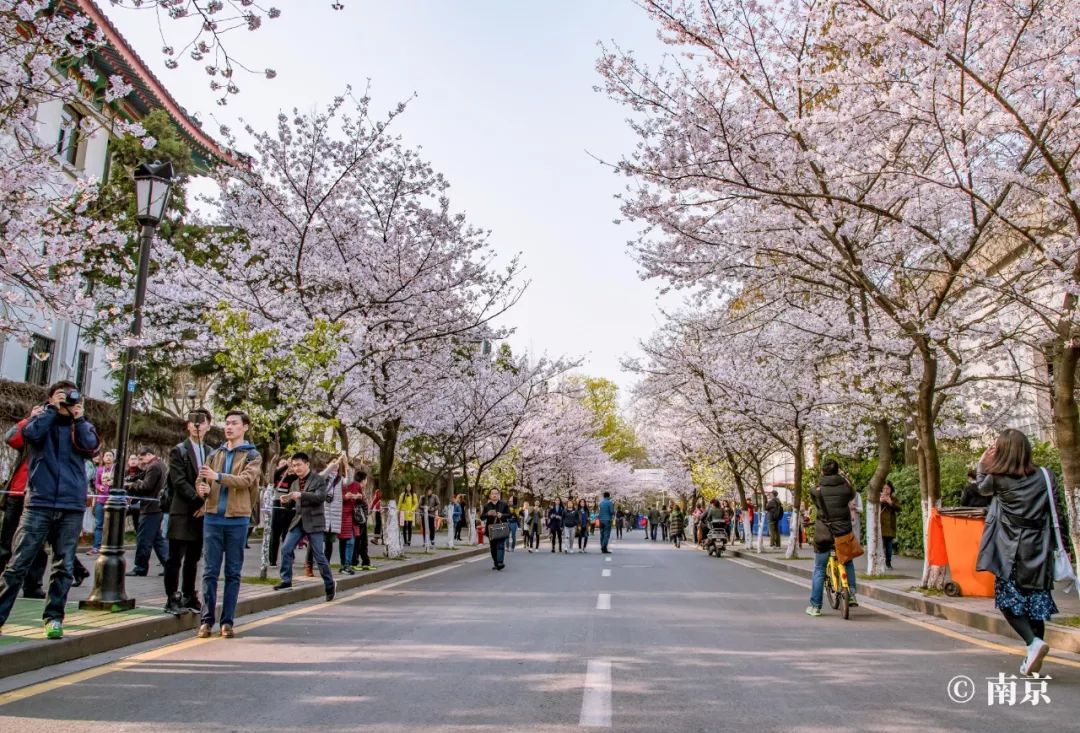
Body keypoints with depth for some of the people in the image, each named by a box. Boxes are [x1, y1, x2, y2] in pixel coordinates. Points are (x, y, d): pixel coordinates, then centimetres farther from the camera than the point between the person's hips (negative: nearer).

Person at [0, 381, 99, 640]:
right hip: (39, 502, -1)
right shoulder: (41, 416, 12)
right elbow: (30, 434, -10)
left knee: (64, 566, 3)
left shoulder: (81, 425, 15)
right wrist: (52, 409, -4)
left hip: (72, 505, 1)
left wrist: (78, 417, -4)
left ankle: (53, 617, 12)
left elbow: (91, 448, -5)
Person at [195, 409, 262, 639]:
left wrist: (218, 476, -28)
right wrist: (202, 489, -11)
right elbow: (201, 480, 12)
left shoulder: (252, 456, 2)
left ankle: (227, 621, 9)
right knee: (210, 571, 2)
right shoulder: (215, 455, 14)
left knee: (233, 573, 4)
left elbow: (246, 480, -14)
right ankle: (207, 620, 9)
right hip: (213, 517, 3)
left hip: (237, 519, -3)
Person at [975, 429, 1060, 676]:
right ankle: (1033, 655, 15)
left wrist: (982, 463, 24)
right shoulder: (1044, 476, 1)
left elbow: (983, 488, 16)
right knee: (1035, 600, 11)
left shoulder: (998, 478, -7)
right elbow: (1054, 509, 7)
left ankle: (1033, 642, -16)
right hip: (1038, 551, 3)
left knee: (1008, 599, 5)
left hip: (1010, 552, -3)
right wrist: (1052, 544, 16)